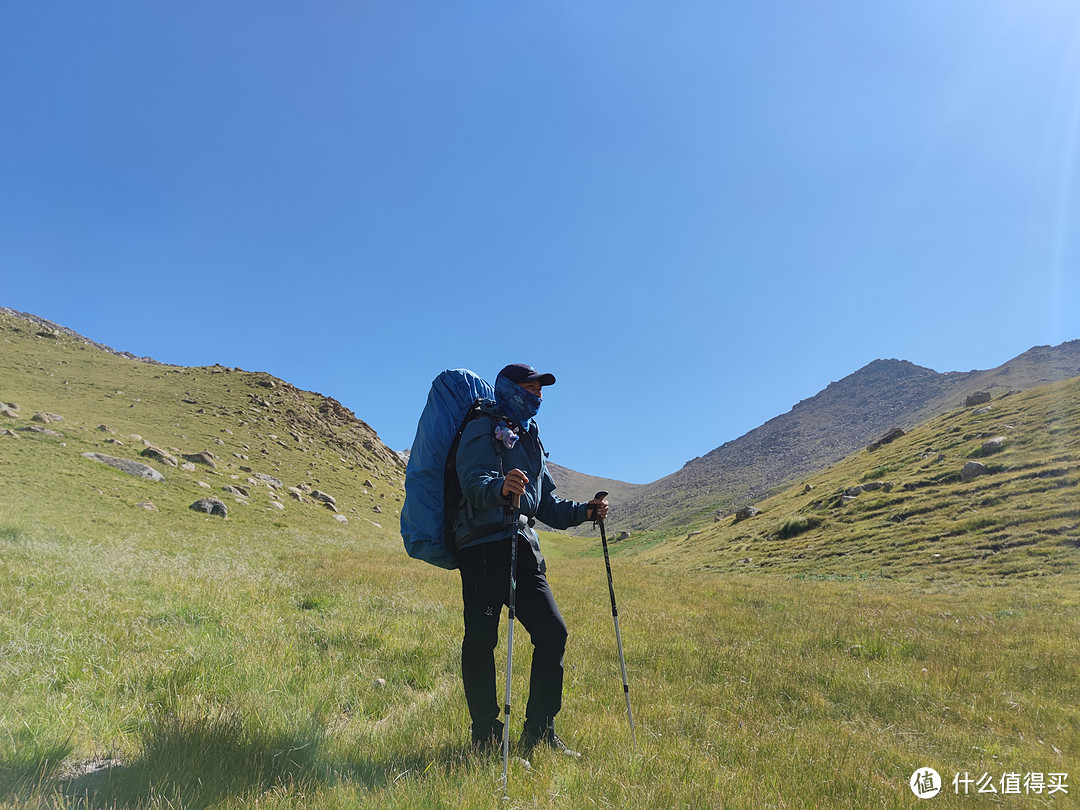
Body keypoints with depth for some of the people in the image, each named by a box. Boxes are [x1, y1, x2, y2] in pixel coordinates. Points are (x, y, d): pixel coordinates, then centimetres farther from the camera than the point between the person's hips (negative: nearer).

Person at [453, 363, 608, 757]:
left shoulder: (531, 441, 25)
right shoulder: (482, 431, 0)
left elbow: (547, 504, 27)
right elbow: (474, 481, -19)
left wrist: (582, 511, 10)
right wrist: (501, 486, -40)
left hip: (524, 548, 8)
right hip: (484, 545, -7)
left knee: (553, 632, 1)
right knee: (481, 640, -6)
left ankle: (539, 733, 14)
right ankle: (486, 737, 9)